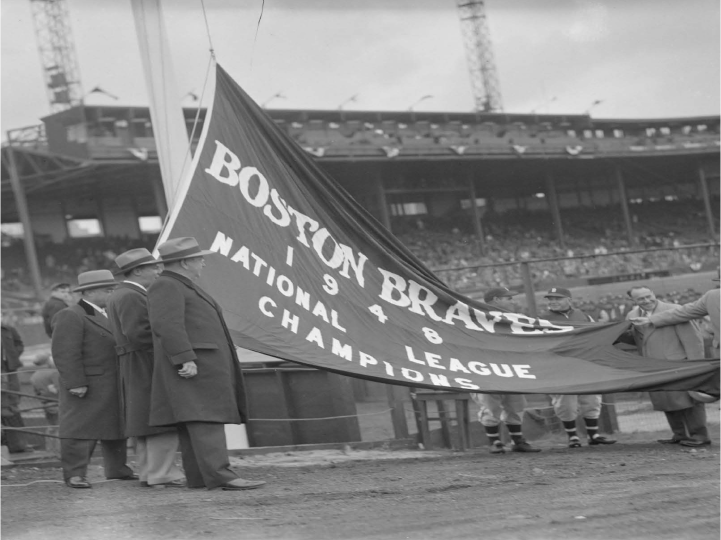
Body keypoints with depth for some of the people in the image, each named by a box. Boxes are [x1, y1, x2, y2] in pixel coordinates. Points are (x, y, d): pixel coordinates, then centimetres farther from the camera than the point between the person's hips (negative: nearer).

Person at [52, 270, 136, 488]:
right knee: (81, 430, -6)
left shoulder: (107, 316, 18)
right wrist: (75, 383, -23)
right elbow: (65, 353, -18)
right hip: (87, 387, -9)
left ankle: (117, 469, 22)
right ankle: (74, 474, -3)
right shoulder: (70, 316, -11)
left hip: (113, 388, 9)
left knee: (115, 429, 13)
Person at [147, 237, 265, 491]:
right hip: (193, 367, -10)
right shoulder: (166, 286, -11)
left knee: (195, 421, 6)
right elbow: (167, 325, -22)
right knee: (205, 418, -16)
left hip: (203, 366, 10)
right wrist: (185, 359, -27)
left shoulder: (179, 287, 21)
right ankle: (219, 475, -22)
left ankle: (199, 477, 4)